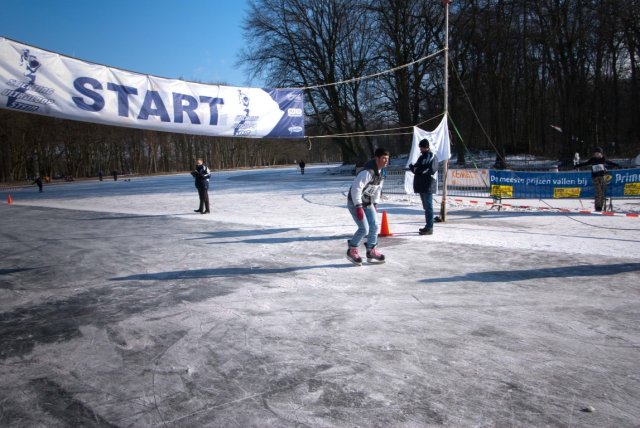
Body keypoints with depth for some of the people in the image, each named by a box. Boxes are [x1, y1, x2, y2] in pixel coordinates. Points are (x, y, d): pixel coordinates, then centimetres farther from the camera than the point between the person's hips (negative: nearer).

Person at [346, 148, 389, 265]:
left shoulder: (382, 172, 1)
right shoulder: (367, 172, -29)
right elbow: (356, 188, -31)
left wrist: (375, 204, 13)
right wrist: (358, 207, -30)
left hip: (368, 203, 9)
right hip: (354, 202, -9)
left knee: (374, 226, 6)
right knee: (364, 229, -11)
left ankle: (371, 252, 19)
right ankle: (352, 251, 8)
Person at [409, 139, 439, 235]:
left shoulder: (432, 157, -6)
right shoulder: (422, 157, 19)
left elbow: (431, 170, -18)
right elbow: (416, 169, 20)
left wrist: (419, 169, -14)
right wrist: (412, 167, -2)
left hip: (428, 186, -8)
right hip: (421, 185, 8)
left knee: (428, 207, -7)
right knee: (426, 207, 13)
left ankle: (429, 228, -4)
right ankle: (428, 226, 20)